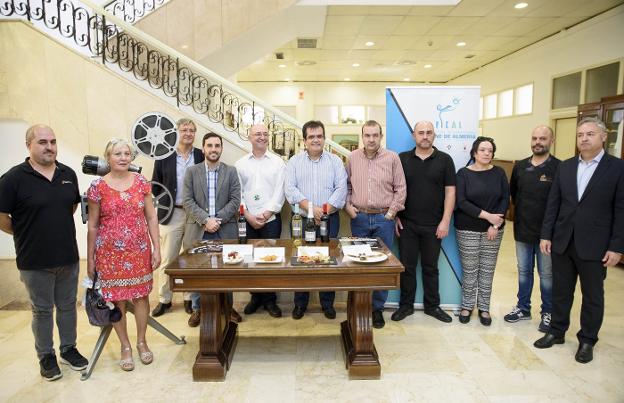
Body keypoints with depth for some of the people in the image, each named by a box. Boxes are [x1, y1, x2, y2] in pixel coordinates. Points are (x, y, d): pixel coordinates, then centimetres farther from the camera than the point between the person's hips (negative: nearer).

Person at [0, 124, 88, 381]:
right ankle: (46, 356, 30)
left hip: (68, 257, 4)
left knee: (67, 306, 16)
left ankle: (68, 348, 34)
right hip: (34, 261, -4)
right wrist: (27, 235, 2)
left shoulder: (68, 174, 2)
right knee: (42, 311, 12)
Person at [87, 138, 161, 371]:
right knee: (116, 299, 8)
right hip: (110, 252, -1)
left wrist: (157, 248, -1)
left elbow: (151, 217, 3)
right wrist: (90, 258, 2)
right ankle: (125, 346, 26)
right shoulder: (98, 186, -4)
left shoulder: (141, 182, 1)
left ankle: (141, 342, 29)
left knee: (141, 295, 9)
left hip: (139, 250, 2)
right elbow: (92, 225, 1)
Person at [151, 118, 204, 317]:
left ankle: (190, 298, 23)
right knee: (167, 259, 6)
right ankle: (164, 299, 21)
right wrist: (162, 206, 0)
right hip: (172, 214, 0)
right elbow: (155, 185, 7)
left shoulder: (202, 156, 2)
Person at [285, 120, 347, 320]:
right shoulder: (294, 162, 5)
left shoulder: (335, 161, 6)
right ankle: (300, 304, 20)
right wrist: (310, 208, -18)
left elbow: (341, 189, -3)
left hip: (329, 219, 0)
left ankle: (327, 303, 21)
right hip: (302, 219, 0)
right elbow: (290, 189, -6)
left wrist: (324, 210, -14)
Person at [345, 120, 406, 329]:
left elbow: (400, 189, 0)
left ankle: (377, 308, 20)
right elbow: (345, 185, 10)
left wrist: (392, 212, -5)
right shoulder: (353, 157, 5)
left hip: (384, 218, -1)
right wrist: (347, 206, -1)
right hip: (359, 218, 2)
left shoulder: (392, 158, -1)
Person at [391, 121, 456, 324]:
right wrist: (395, 216, 0)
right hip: (407, 224, 0)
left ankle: (432, 306, 27)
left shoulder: (444, 160, 1)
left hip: (433, 225, 0)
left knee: (430, 267, 12)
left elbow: (450, 191, -1)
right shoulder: (402, 159, 3)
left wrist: (445, 221, -7)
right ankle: (406, 305, 22)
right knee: (407, 266, 8)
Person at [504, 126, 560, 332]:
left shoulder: (559, 168, -10)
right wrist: (523, 210, 7)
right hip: (522, 230, 4)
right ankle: (523, 308, 30)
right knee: (523, 271, 15)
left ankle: (548, 313, 26)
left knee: (546, 274, 9)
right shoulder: (520, 167, 4)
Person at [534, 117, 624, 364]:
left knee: (592, 296, 12)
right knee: (560, 291, 14)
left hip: (594, 246, -3)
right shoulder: (565, 167, 5)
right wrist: (546, 235, 2)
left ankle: (587, 340, 28)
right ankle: (557, 332, 30)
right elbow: (553, 204, 6)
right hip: (562, 242, 3)